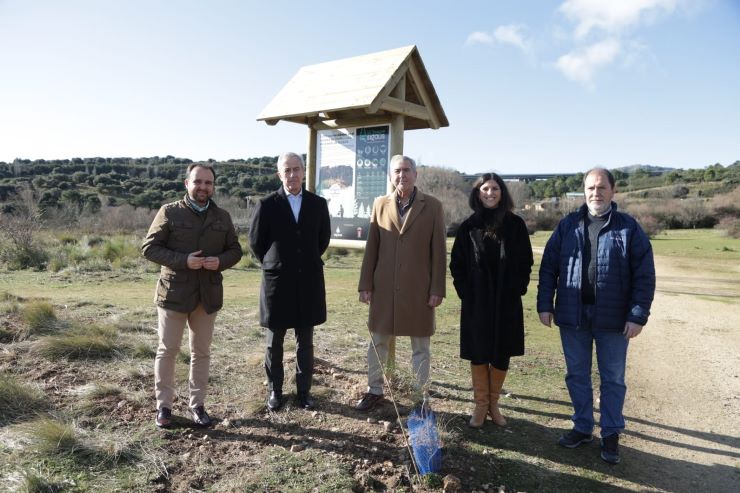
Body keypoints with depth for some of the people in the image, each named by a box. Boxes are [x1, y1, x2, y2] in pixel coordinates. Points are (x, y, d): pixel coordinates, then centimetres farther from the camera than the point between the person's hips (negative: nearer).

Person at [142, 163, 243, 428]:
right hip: (174, 292, -3)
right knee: (167, 350, 5)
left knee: (201, 352, 11)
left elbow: (235, 250, 11)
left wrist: (221, 261, -13)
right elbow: (149, 247, -6)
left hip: (208, 294, 3)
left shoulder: (222, 217, 6)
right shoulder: (169, 212, -4)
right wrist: (183, 260, -19)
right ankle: (164, 405, 20)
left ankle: (197, 404, 24)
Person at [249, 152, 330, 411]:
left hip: (309, 282, 2)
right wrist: (274, 264, 10)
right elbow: (256, 241, 4)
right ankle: (274, 391, 23)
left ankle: (304, 390, 22)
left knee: (305, 342, 10)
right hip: (277, 282, -2)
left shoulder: (318, 204, 2)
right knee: (274, 342, 9)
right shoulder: (267, 205, -4)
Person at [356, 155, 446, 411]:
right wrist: (365, 284, 2)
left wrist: (437, 289, -7)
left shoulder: (432, 206, -2)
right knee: (377, 342, 13)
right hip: (384, 287, 3)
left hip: (419, 289, -2)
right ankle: (374, 390, 31)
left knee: (420, 347, 9)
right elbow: (371, 248, 5)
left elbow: (438, 250, -4)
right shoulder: (380, 204, 4)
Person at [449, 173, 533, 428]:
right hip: (476, 301, 0)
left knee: (502, 355, 8)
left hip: (507, 302, 1)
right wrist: (464, 292, -2)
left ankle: (493, 403, 24)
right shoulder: (469, 226, 1)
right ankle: (480, 405, 19)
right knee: (478, 354, 6)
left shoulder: (515, 224, 1)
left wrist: (518, 289, -3)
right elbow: (457, 263, 5)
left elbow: (525, 262, 5)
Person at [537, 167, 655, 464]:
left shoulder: (629, 228, -2)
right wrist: (544, 304, -1)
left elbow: (644, 276, -5)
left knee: (613, 379, 10)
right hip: (572, 316, 2)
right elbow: (548, 267, 4)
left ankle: (611, 435, 26)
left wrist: (638, 316, -11)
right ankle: (583, 428, 30)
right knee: (576, 375, 13)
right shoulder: (568, 226, 4)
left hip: (613, 319, -2)